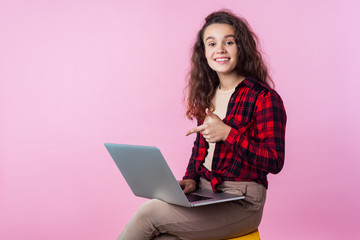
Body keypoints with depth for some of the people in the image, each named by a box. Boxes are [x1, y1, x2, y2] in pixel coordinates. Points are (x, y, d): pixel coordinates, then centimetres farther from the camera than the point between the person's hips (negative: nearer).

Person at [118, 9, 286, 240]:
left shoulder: (264, 98, -9)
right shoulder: (207, 94, 13)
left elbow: (275, 161, -13)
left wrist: (227, 133, -20)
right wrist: (190, 179, 2)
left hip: (241, 203, -6)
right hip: (203, 194, 6)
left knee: (149, 213, -21)